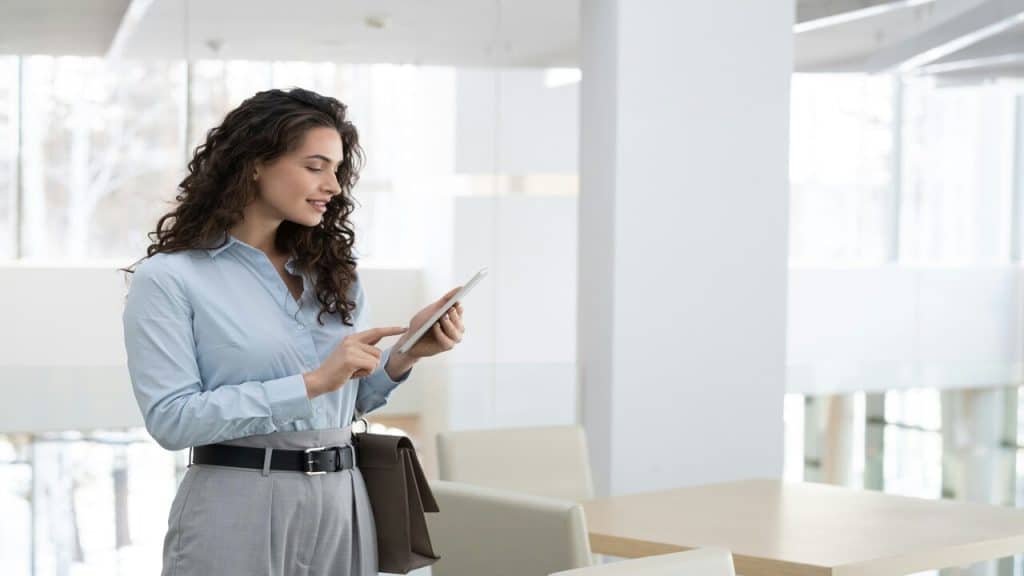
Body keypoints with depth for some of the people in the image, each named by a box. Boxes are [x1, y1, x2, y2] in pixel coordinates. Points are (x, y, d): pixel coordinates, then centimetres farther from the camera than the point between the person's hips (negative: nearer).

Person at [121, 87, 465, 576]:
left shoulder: (330, 271, 11)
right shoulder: (168, 279, -7)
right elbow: (170, 418, -16)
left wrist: (404, 355, -5)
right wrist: (311, 382, -19)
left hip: (342, 506, 5)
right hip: (239, 510, -5)